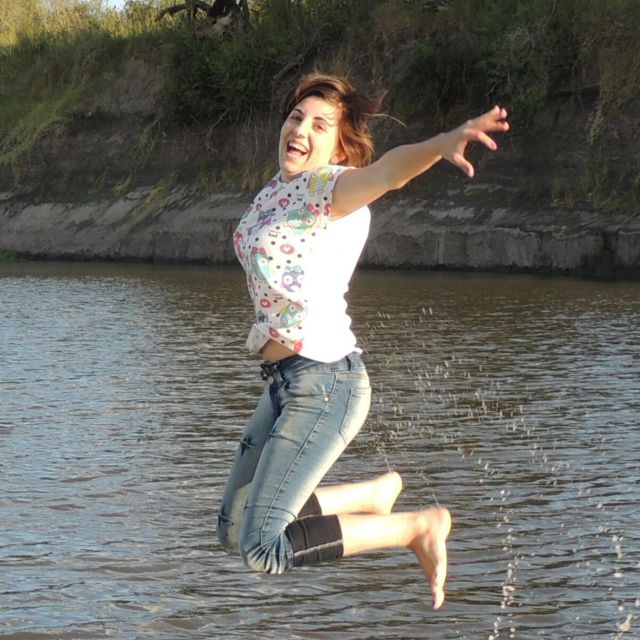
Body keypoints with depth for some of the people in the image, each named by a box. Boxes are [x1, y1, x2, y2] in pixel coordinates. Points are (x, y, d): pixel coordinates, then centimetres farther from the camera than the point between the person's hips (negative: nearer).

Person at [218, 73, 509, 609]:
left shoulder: (331, 186, -13)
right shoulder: (280, 187, 12)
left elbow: (385, 171, -35)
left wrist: (442, 143, -53)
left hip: (324, 382, -9)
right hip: (285, 383, 9)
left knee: (262, 548, -13)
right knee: (234, 531, 16)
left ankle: (419, 527, -1)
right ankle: (378, 493, 27)